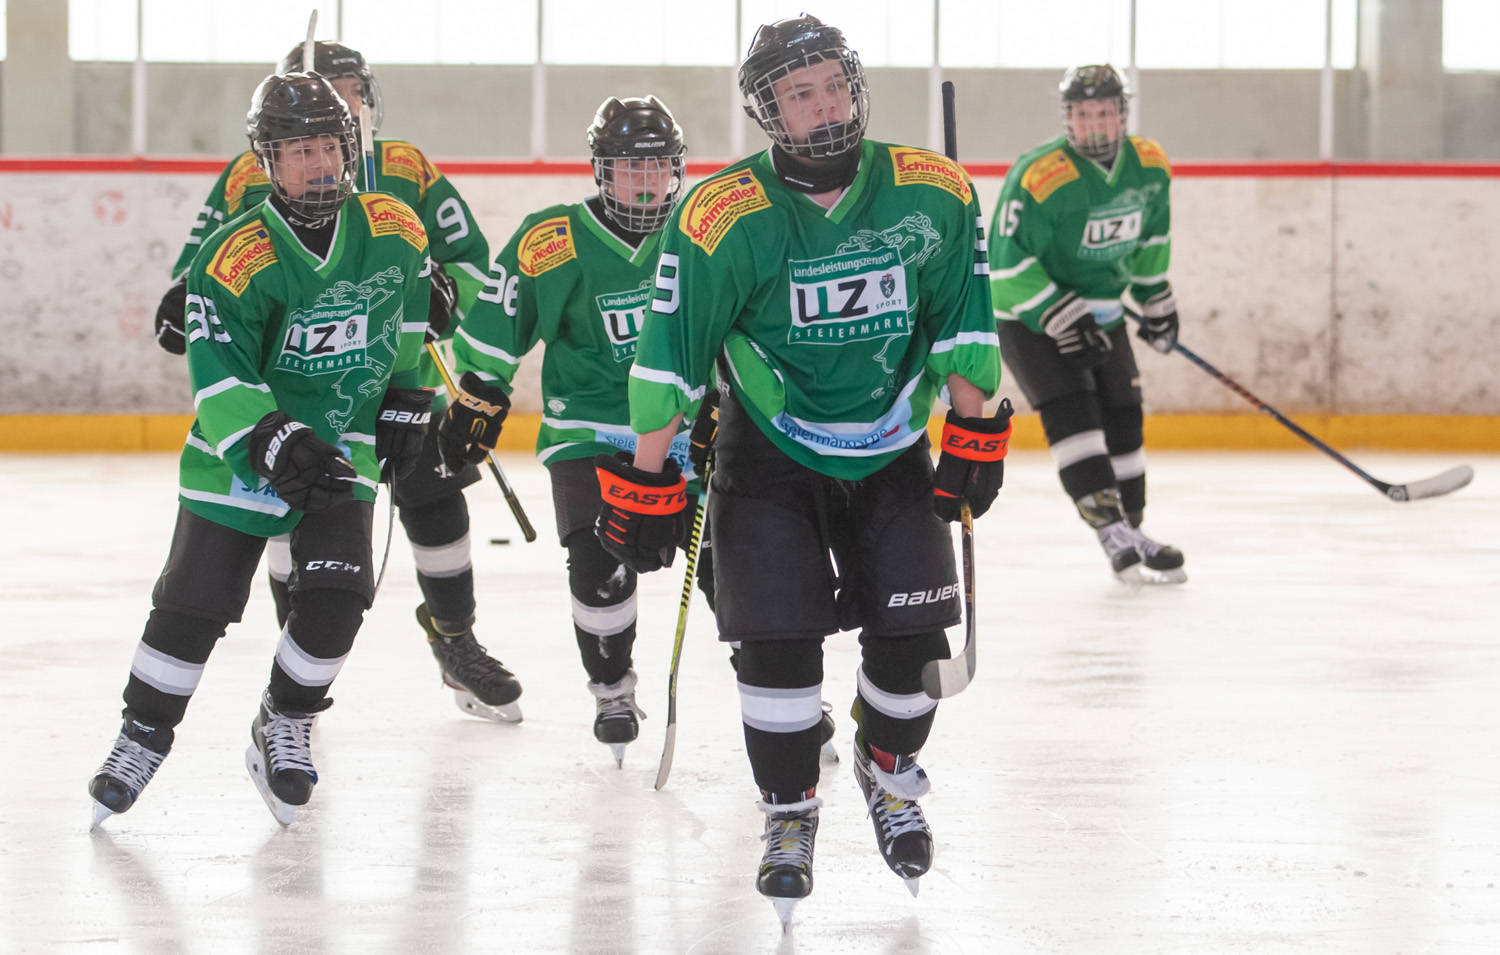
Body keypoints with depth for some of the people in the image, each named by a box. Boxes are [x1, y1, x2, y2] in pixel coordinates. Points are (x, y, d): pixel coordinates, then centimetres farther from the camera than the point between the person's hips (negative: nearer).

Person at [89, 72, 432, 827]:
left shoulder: (392, 231, -5)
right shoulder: (237, 257, -18)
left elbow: (406, 315, 16)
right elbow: (218, 375, -23)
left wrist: (405, 399, 17)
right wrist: (273, 442, -34)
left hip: (344, 450, 3)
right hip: (238, 454, -2)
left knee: (336, 595, -14)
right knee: (193, 603, 0)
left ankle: (284, 728, 10)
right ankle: (144, 735, 21)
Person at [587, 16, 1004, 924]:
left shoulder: (935, 195, -12)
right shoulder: (723, 219, -20)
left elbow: (964, 317, 0)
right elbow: (669, 353, -16)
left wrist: (974, 433, 1)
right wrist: (646, 480, -13)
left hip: (894, 455, 2)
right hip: (771, 460, -2)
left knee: (910, 634, 0)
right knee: (778, 638, -9)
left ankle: (891, 778, 29)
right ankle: (790, 814, 12)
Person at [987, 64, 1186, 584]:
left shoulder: (1149, 167, -5)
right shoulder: (1040, 179, -27)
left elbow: (1150, 236, 15)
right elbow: (1007, 264, -25)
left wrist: (1156, 298, 18)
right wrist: (1059, 315, -29)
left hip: (1102, 313, 7)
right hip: (1029, 317, -7)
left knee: (1123, 418, 8)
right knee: (1071, 412, -20)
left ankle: (1133, 531, 20)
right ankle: (1113, 533, -27)